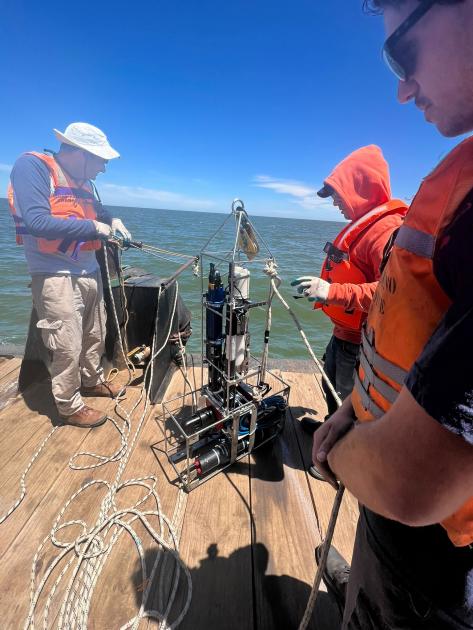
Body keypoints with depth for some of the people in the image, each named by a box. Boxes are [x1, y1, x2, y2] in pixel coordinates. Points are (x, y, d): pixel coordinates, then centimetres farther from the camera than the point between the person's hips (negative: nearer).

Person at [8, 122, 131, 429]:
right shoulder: (31, 166, -9)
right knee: (68, 346, -3)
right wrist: (92, 227, -16)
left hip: (90, 272, 8)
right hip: (56, 276, -8)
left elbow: (97, 214, 27)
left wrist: (112, 221, 5)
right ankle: (70, 407, 18)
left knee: (95, 335, 17)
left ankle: (92, 381, 39)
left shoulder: (85, 182, 12)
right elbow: (36, 222, -21)